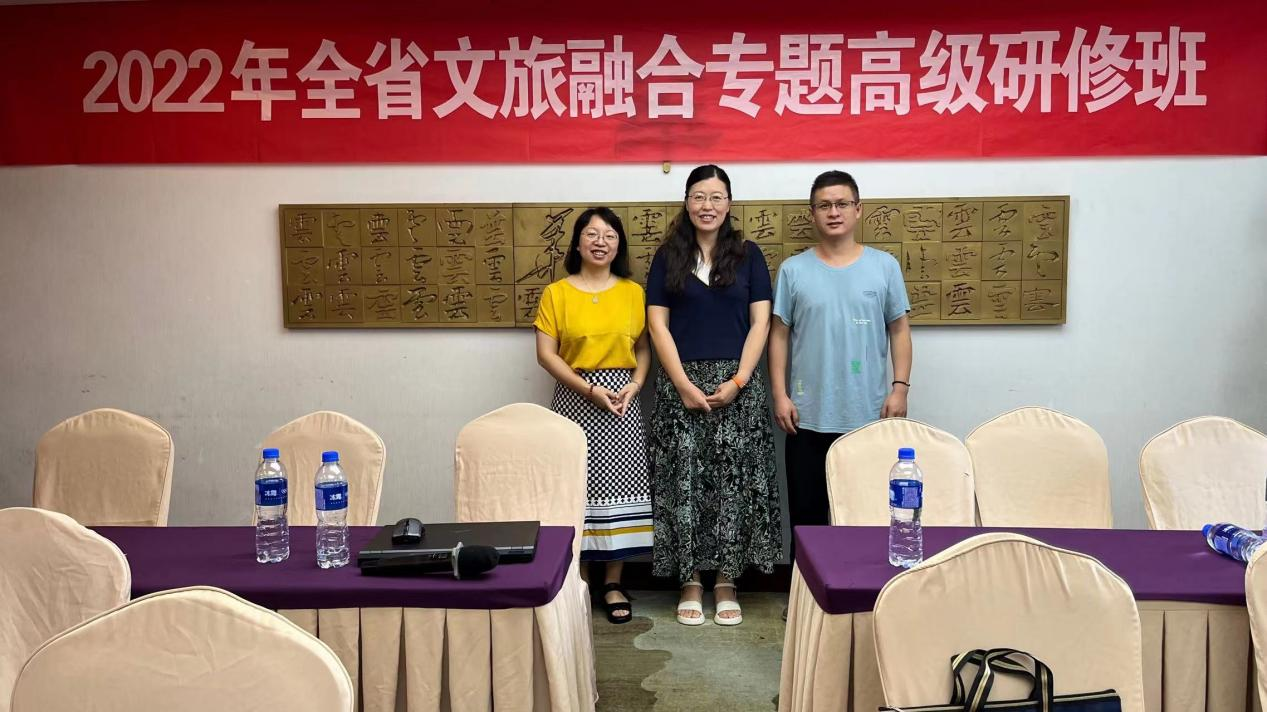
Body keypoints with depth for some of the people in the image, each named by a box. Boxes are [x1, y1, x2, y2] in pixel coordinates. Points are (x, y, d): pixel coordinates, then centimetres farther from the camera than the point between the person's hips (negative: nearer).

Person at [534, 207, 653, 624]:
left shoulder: (633, 292, 6)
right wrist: (590, 389, -13)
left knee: (618, 489, 3)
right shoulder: (556, 293, 0)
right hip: (575, 400, -1)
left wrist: (634, 386, -9)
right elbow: (546, 354, -4)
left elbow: (643, 348, 9)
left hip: (623, 402, 2)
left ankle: (614, 583, 16)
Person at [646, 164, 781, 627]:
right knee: (683, 480, 2)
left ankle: (726, 581, 14)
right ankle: (690, 581, 14)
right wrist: (684, 385, -9)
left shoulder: (748, 256, 7)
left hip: (737, 384, 0)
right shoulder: (668, 258, 7)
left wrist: (738, 381, -9)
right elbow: (657, 325, 1)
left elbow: (760, 322, 2)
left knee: (733, 480, 2)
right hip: (682, 383, 0)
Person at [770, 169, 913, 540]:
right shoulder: (793, 270, 1)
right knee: (807, 510, 9)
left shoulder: (884, 266, 2)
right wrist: (780, 395, -4)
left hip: (868, 415, 1)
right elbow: (779, 335, 2)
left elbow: (899, 330, 5)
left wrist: (900, 387, -3)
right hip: (809, 416, 0)